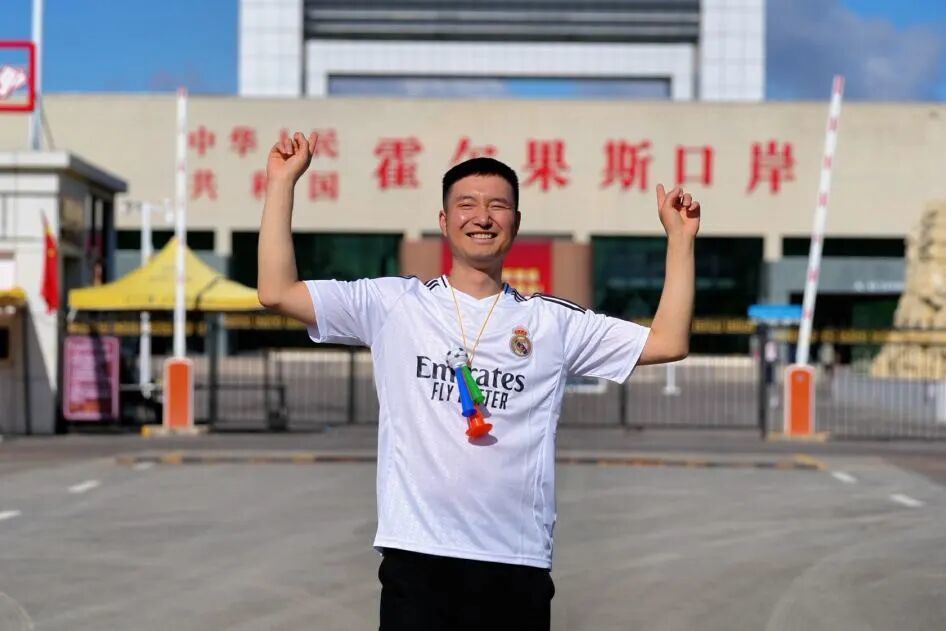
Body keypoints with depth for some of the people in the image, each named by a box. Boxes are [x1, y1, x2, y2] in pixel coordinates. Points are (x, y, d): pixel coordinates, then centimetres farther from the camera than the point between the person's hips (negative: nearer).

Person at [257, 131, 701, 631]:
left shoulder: (553, 322, 9)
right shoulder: (392, 304, 5)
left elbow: (668, 342, 7)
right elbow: (277, 292, 0)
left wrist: (680, 236, 4)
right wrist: (282, 182, -2)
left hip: (518, 564, 2)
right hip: (416, 556, -1)